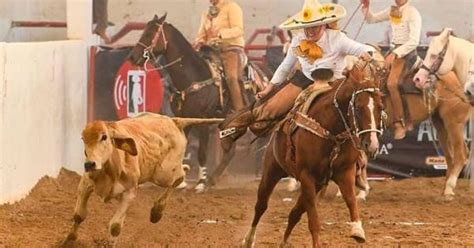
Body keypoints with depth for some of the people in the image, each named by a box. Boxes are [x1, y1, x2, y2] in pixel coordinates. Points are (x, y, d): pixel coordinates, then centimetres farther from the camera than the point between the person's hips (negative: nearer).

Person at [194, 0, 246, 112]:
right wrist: (199, 42, -7)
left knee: (231, 77, -29)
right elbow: (202, 34, 18)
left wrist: (220, 33, -28)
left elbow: (238, 30, -12)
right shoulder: (207, 14, 21)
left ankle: (239, 111, -32)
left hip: (231, 49, -7)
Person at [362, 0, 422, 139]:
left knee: (391, 83, -26)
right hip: (394, 51, 9)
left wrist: (396, 53, -27)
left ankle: (399, 123, -21)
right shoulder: (392, 11, 10)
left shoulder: (413, 13, -11)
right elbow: (371, 19, 18)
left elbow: (414, 41, -18)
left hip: (407, 51, -9)